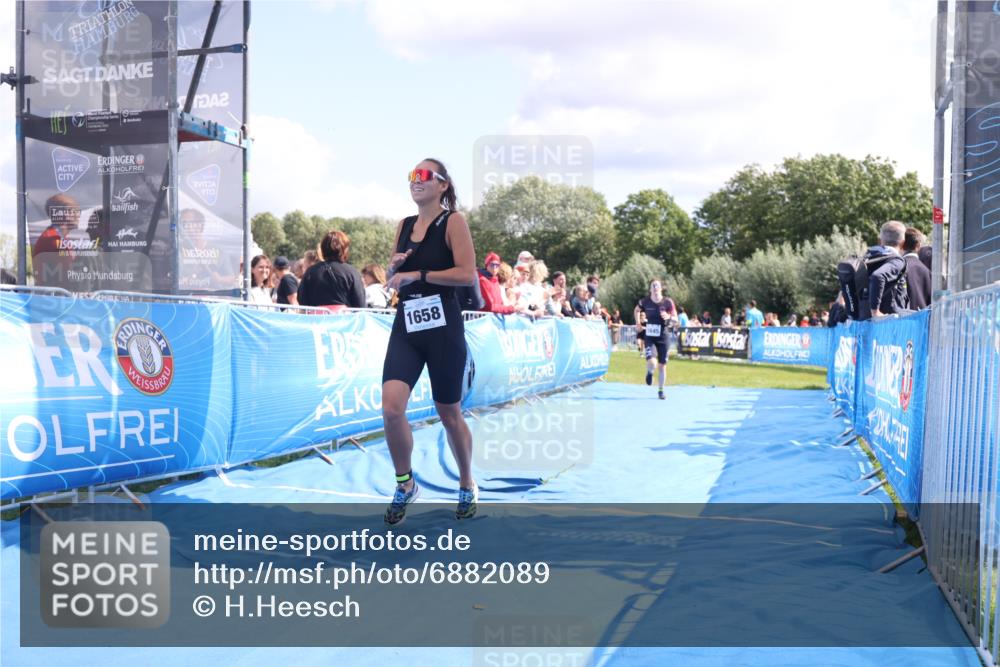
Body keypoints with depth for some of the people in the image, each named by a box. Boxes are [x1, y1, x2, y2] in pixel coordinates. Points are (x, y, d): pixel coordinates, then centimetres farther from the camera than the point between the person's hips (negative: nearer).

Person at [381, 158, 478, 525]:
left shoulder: (453, 220, -4)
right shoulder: (404, 225, 13)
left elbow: (467, 274, -15)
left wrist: (417, 274, -18)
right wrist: (393, 267, -2)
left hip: (443, 330, -4)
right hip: (406, 328, 4)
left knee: (449, 414, 7)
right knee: (391, 408, -14)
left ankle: (467, 486, 30)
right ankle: (405, 484, 7)